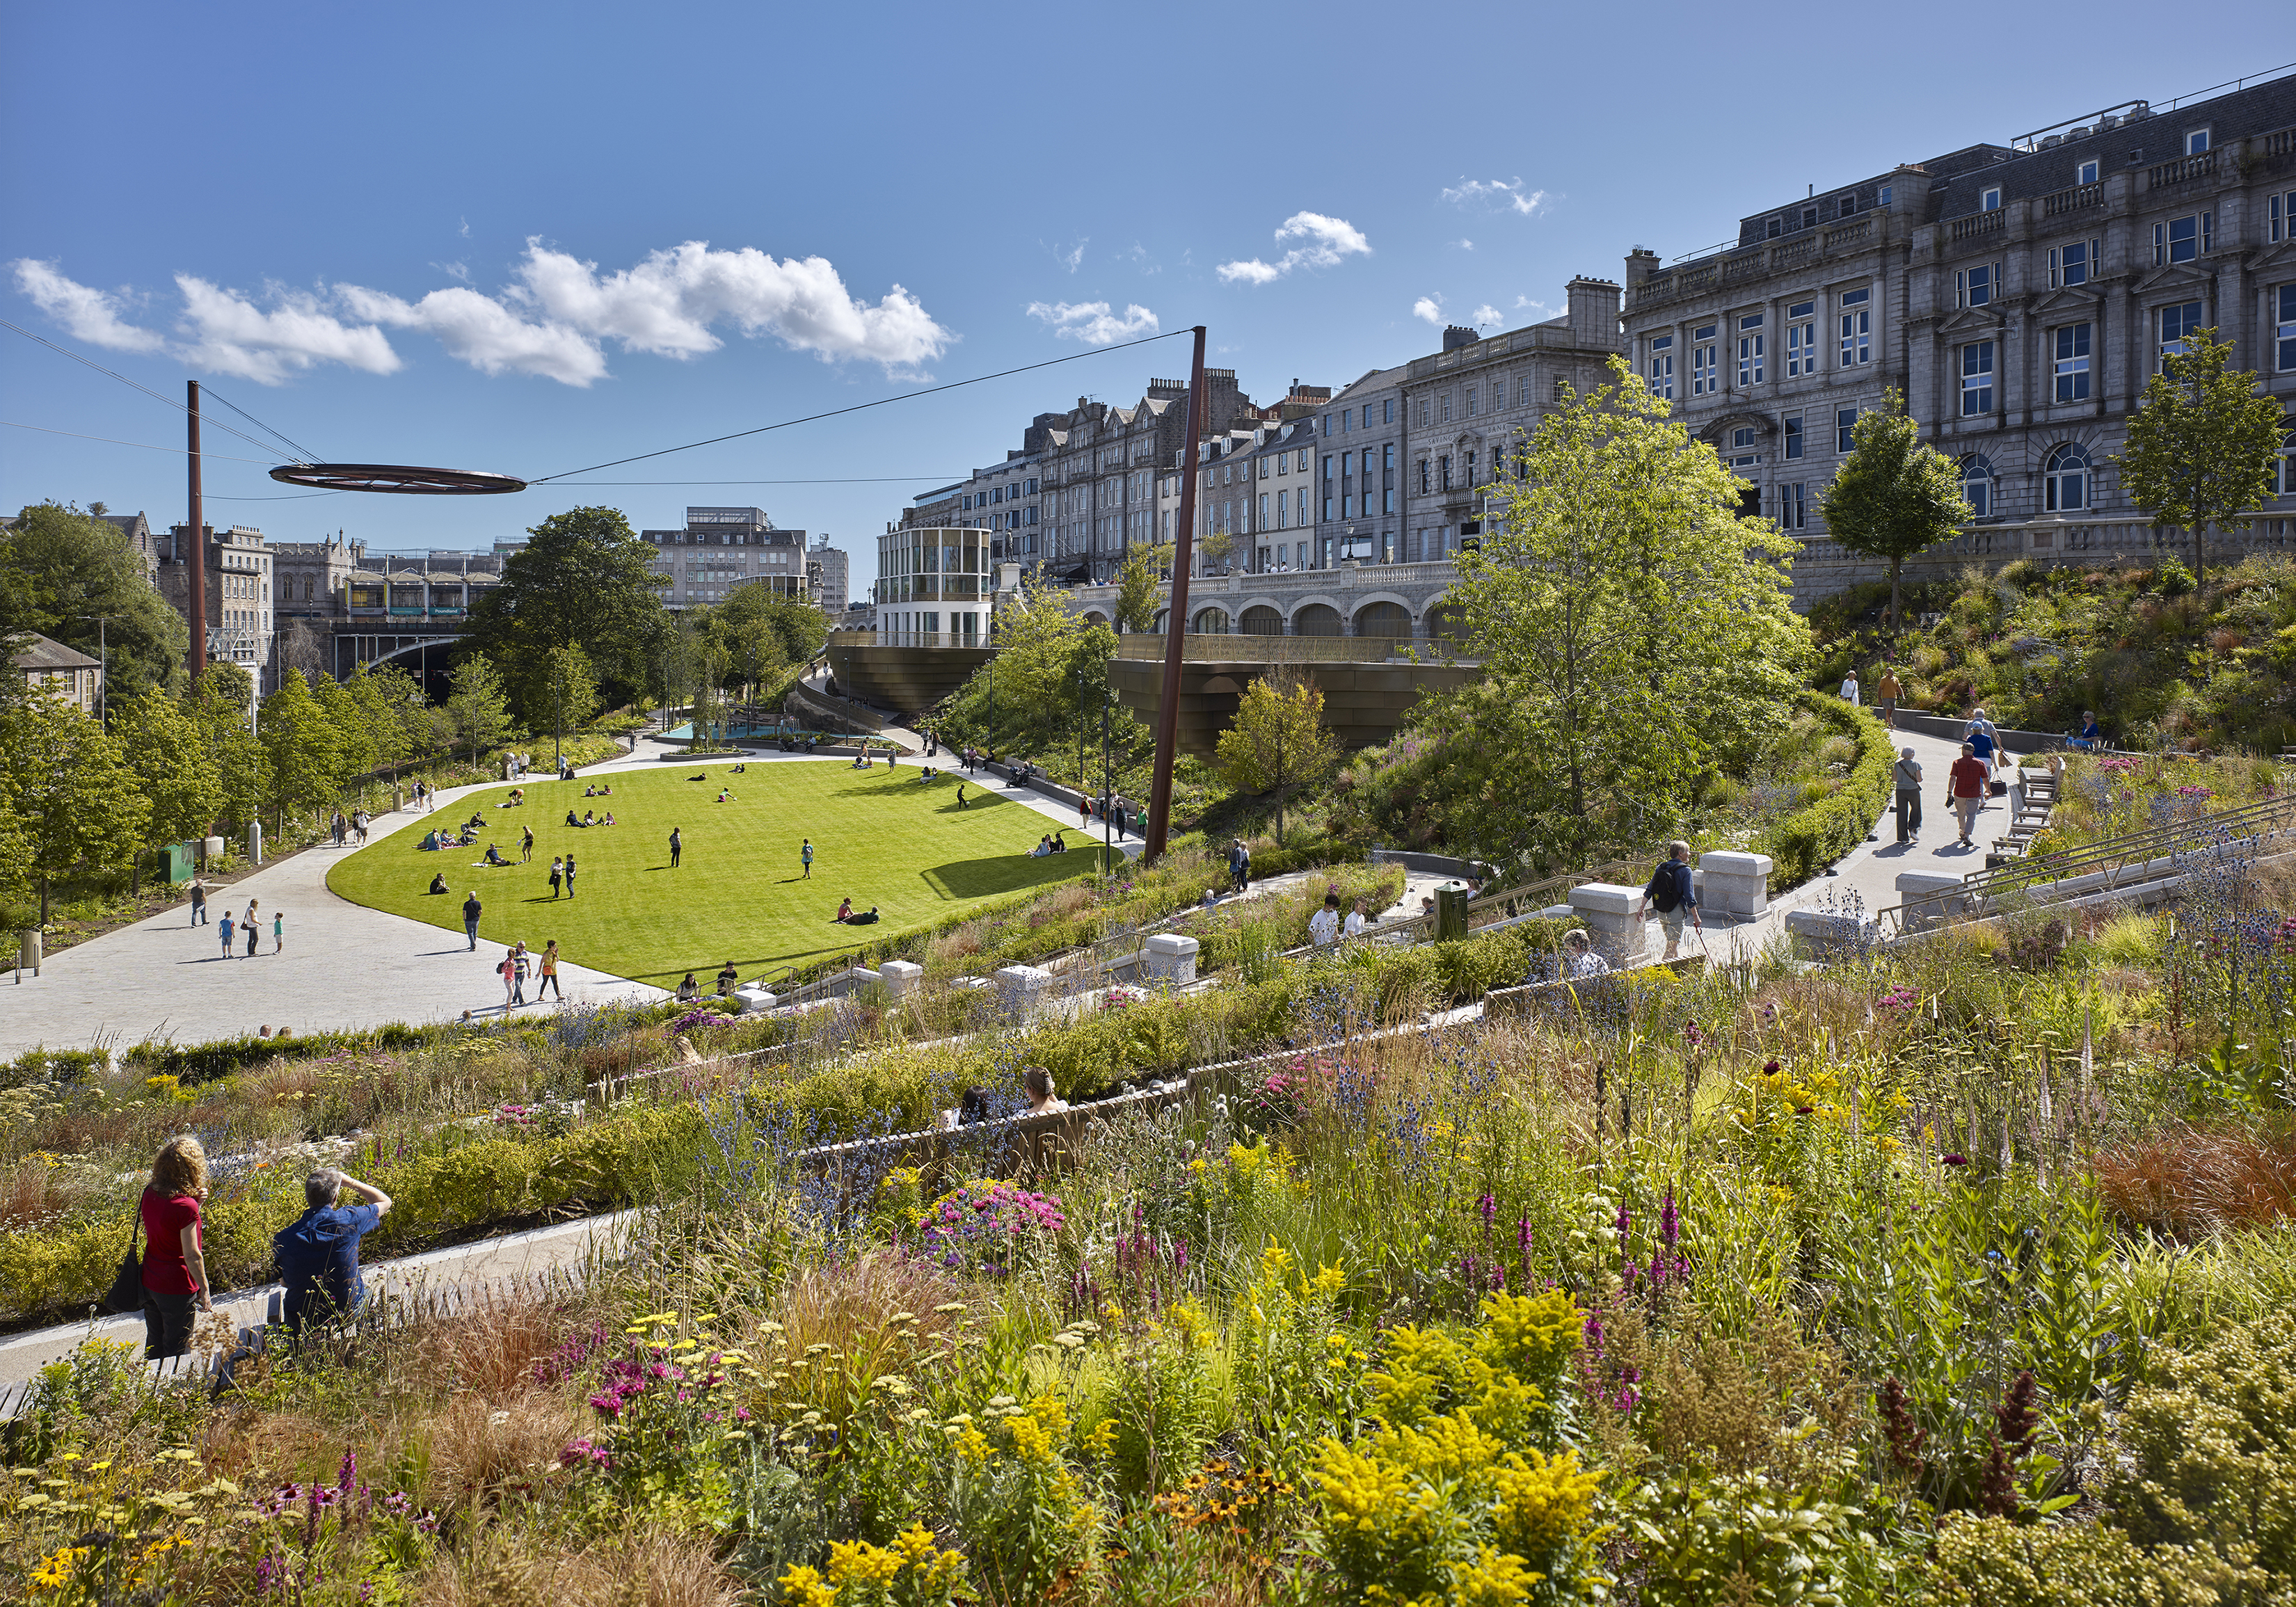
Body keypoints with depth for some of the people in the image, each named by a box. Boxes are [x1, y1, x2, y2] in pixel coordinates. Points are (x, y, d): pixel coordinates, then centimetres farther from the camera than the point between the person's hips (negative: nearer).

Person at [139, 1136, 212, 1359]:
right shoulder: (186, 1207, -25)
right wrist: (204, 1289, -10)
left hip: (149, 1282, 7)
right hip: (177, 1288, -7)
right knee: (175, 1350, 9)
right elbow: (191, 1255, -21)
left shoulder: (149, 1194, -3)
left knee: (154, 1346, 22)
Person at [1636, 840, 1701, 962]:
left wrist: (1641, 908, 5)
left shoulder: (1661, 867, 5)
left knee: (1672, 942, 22)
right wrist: (1696, 917, -8)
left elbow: (1649, 890, 3)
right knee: (1672, 944, -3)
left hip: (1661, 912, 7)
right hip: (1675, 913, -7)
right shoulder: (1685, 870, -12)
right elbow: (1689, 897, -14)